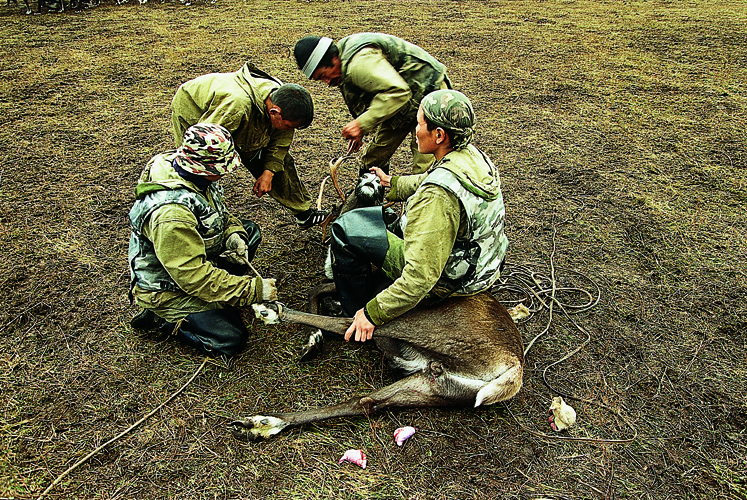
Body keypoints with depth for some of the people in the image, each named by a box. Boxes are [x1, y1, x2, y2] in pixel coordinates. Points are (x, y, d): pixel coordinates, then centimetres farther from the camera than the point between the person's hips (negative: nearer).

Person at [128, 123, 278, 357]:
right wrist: (253, 289, -31)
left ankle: (218, 286, 7)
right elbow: (193, 275, -35)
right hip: (167, 289, -9)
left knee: (250, 230, 9)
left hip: (192, 254, 9)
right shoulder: (171, 213, -38)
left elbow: (218, 213, 10)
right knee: (230, 339, -13)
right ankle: (161, 318, 3)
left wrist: (233, 235, -12)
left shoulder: (192, 173, -10)